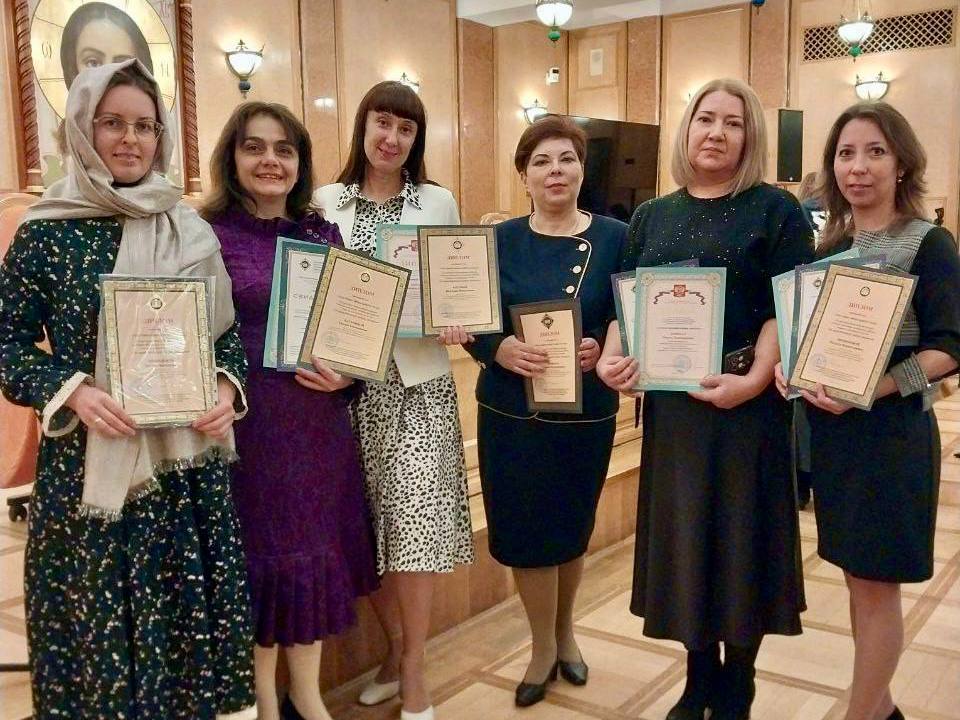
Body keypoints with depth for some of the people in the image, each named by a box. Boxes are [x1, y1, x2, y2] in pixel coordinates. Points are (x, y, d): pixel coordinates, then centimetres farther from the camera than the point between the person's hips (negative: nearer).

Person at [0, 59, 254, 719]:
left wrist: (227, 386, -9)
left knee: (186, 608, 12)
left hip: (185, 462, 2)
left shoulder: (191, 230, 5)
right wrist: (69, 391, -17)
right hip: (88, 465, -2)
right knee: (96, 616, 8)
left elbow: (228, 328, 10)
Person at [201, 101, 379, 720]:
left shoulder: (322, 231, 7)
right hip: (249, 418, -4)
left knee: (319, 547, 13)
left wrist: (347, 372, -7)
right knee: (263, 552, 7)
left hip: (321, 416, 5)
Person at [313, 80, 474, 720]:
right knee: (365, 525, 8)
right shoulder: (326, 203, 6)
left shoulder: (439, 203, 7)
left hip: (418, 381, -1)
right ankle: (397, 649, 30)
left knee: (414, 522, -7)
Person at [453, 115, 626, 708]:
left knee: (574, 527, 17)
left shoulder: (616, 238, -3)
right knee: (525, 532, 5)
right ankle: (545, 648, 29)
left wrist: (602, 350, -21)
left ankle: (565, 632, 43)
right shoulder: (499, 240, 0)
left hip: (587, 412, 0)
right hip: (510, 412, 0)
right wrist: (499, 348, -21)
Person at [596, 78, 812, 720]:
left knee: (742, 534, 6)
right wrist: (613, 356, -8)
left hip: (748, 401, -4)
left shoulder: (776, 210, -2)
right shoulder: (651, 217, 11)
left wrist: (755, 379, -22)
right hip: (670, 403, 4)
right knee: (682, 533, 11)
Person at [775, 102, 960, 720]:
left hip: (891, 431, -6)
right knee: (859, 577, 16)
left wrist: (870, 388, -26)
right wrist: (788, 366, -6)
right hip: (832, 430, 6)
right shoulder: (832, 244, 9)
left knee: (875, 583, 4)